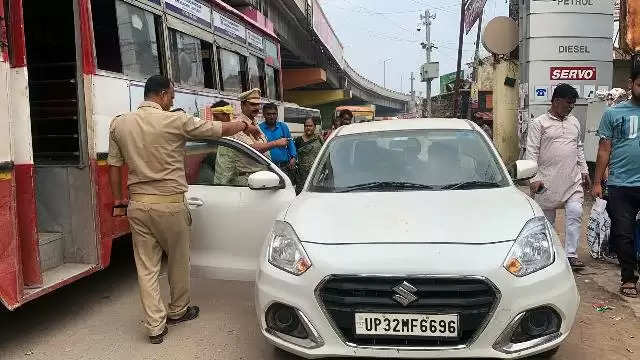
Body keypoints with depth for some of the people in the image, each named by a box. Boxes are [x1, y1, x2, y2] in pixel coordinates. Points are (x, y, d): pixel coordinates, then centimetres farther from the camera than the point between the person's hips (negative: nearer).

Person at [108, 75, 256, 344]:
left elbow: (114, 165, 10)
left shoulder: (119, 124, 5)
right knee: (179, 260, 16)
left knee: (146, 267, 9)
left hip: (138, 205, 4)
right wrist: (245, 125, 17)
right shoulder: (176, 121, -10)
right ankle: (178, 310, 34)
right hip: (169, 204, -4)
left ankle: (155, 326, 13)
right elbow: (221, 129, -2)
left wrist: (118, 202, 19)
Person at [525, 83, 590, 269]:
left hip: (573, 180, 4)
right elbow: (531, 152, -8)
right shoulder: (539, 123, -3)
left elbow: (579, 149, 23)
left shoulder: (574, 122, 15)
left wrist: (584, 171, 17)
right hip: (548, 181, -4)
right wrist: (534, 178, -15)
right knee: (547, 218, 6)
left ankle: (571, 254, -1)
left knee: (575, 213, -7)